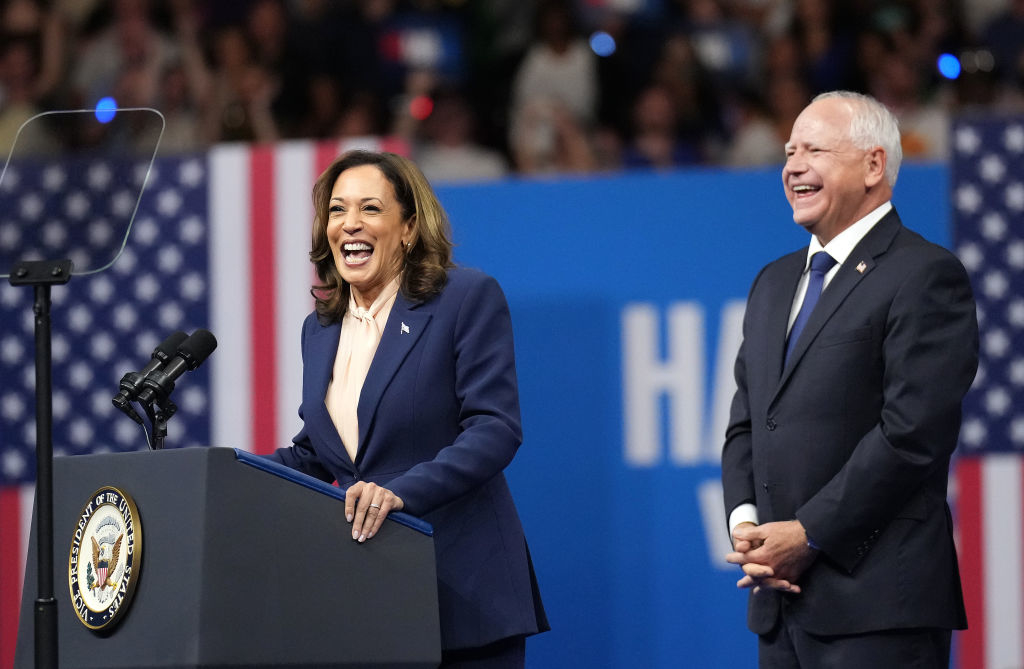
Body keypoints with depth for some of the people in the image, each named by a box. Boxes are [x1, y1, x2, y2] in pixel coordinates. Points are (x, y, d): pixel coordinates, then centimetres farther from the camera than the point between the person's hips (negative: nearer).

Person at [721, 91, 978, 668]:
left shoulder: (926, 275, -7)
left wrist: (809, 534, -14)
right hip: (782, 599, 7)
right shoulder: (776, 283, 20)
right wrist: (744, 520, 1)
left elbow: (913, 433, -15)